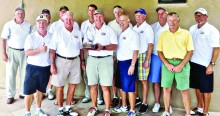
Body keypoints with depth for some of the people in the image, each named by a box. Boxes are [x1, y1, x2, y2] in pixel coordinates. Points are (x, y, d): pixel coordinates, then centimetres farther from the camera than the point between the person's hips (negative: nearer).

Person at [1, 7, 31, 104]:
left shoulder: (28, 25, 2)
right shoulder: (8, 25, -5)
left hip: (25, 52, 2)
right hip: (12, 52, -2)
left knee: (25, 74, 8)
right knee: (10, 74, 3)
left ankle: (23, 93, 22)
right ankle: (10, 95, 13)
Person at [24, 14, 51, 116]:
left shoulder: (51, 37, 3)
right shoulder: (31, 37, -6)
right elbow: (27, 52, -13)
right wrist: (40, 50, -27)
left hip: (46, 68, 3)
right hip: (33, 67, -3)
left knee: (40, 90, 16)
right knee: (29, 91, 1)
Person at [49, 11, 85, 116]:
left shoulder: (78, 32, 7)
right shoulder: (58, 32, -4)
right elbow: (52, 50, -6)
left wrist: (82, 61, 10)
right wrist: (52, 64, -11)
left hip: (75, 61, 4)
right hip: (61, 60, -4)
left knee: (73, 85, 8)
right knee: (60, 86, 3)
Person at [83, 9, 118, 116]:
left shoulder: (109, 30, 4)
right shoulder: (89, 30, 13)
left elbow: (115, 46, -3)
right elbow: (84, 43, 11)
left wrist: (103, 47, -18)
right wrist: (87, 47, -12)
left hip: (105, 59, -3)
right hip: (92, 59, 3)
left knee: (105, 87, -2)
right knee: (93, 85, 8)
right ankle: (94, 107, 25)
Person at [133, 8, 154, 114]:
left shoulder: (148, 28, -4)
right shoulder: (134, 28, 12)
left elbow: (150, 45, -8)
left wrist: (146, 60, -13)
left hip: (143, 55, -5)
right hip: (133, 55, 5)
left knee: (143, 81, -1)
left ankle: (144, 103, 8)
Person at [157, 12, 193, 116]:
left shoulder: (186, 33, 1)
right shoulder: (163, 34, 7)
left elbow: (190, 51, -2)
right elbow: (159, 51, 5)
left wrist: (181, 65, -10)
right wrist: (167, 65, -7)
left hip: (182, 63, -2)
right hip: (167, 63, 2)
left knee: (184, 90, 1)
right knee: (166, 88, 6)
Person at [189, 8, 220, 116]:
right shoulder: (192, 28, 9)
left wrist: (211, 64, -17)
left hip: (205, 65, -6)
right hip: (194, 63, 6)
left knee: (206, 89, 3)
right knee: (197, 87, 17)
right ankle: (199, 107, 33)